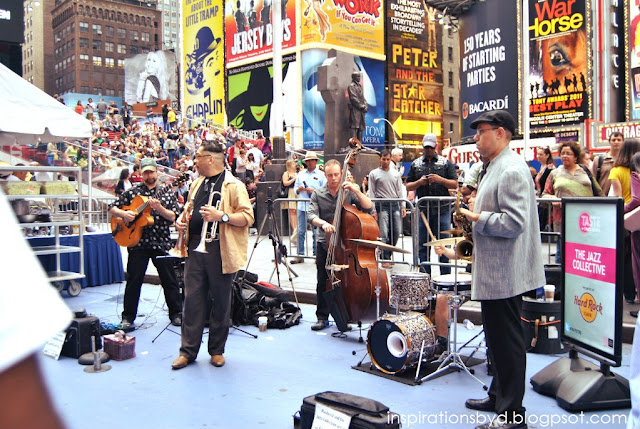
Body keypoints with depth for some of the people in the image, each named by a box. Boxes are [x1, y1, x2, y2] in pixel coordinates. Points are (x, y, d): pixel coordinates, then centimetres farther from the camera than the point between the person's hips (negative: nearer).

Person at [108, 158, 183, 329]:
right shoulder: (132, 192, 8)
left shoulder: (167, 193, 7)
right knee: (134, 280, 4)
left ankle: (176, 314, 16)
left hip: (161, 242, 0)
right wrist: (123, 214, -12)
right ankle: (128, 316, 15)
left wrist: (159, 208, -18)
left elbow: (173, 217, -2)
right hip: (137, 242, 0)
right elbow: (112, 209, 9)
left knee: (169, 280, 5)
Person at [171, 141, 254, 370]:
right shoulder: (197, 184, 17)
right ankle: (188, 351, 13)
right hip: (195, 248, 6)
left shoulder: (233, 186, -6)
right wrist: (181, 220, 10)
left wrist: (221, 216, -24)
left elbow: (247, 217, -12)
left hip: (220, 251, -6)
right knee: (192, 299, 4)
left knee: (221, 303, 5)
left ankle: (217, 350, 19)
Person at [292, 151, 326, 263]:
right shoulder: (301, 174, 17)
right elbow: (295, 189, 19)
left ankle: (317, 254, 11)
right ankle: (300, 255, 8)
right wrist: (299, 189, -3)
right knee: (300, 231, 2)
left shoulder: (321, 174, 5)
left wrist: (314, 191, -14)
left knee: (316, 231, 1)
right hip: (302, 206, 3)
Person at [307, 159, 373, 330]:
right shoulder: (318, 194, 5)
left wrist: (357, 191, -19)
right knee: (323, 282, 4)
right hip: (325, 243, 1)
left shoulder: (349, 192, 1)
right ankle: (322, 317, 17)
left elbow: (369, 209, -8)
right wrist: (323, 223, -26)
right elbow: (311, 215, -7)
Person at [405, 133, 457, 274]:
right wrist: (419, 182, -7)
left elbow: (455, 184, 3)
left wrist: (441, 180, -14)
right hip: (423, 209, 2)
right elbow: (408, 186, 12)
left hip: (442, 209, -2)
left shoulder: (445, 163, 7)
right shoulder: (415, 164, 13)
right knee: (423, 245, 6)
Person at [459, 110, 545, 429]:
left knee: (507, 341, -1)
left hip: (504, 274, -11)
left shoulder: (512, 170, -18)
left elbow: (514, 222, -27)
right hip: (493, 272, 11)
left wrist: (478, 218, -17)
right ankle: (498, 396, 36)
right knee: (497, 338, 21)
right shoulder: (494, 168, 15)